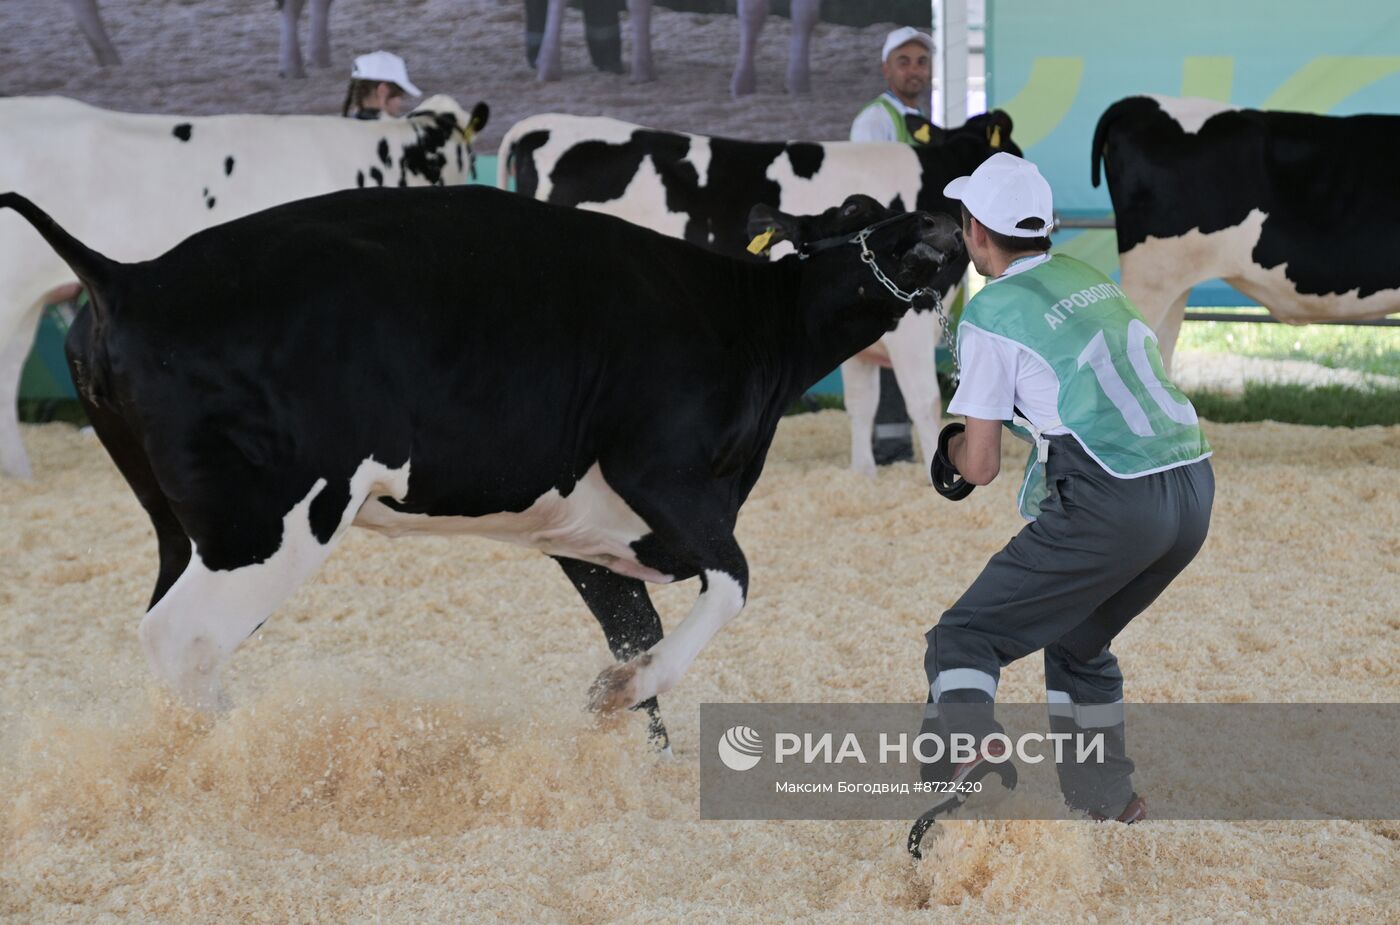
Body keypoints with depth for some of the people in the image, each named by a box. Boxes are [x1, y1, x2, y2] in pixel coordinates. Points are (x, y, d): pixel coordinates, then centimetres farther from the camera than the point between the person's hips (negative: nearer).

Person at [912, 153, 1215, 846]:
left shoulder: (990, 315, -2)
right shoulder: (1088, 279, 19)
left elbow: (980, 467, -1)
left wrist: (955, 450, 22)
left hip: (1111, 508, -7)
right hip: (1195, 490, 7)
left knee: (965, 638, -2)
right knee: (1079, 638, 30)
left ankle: (965, 745, -31)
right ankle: (1107, 794, 35)